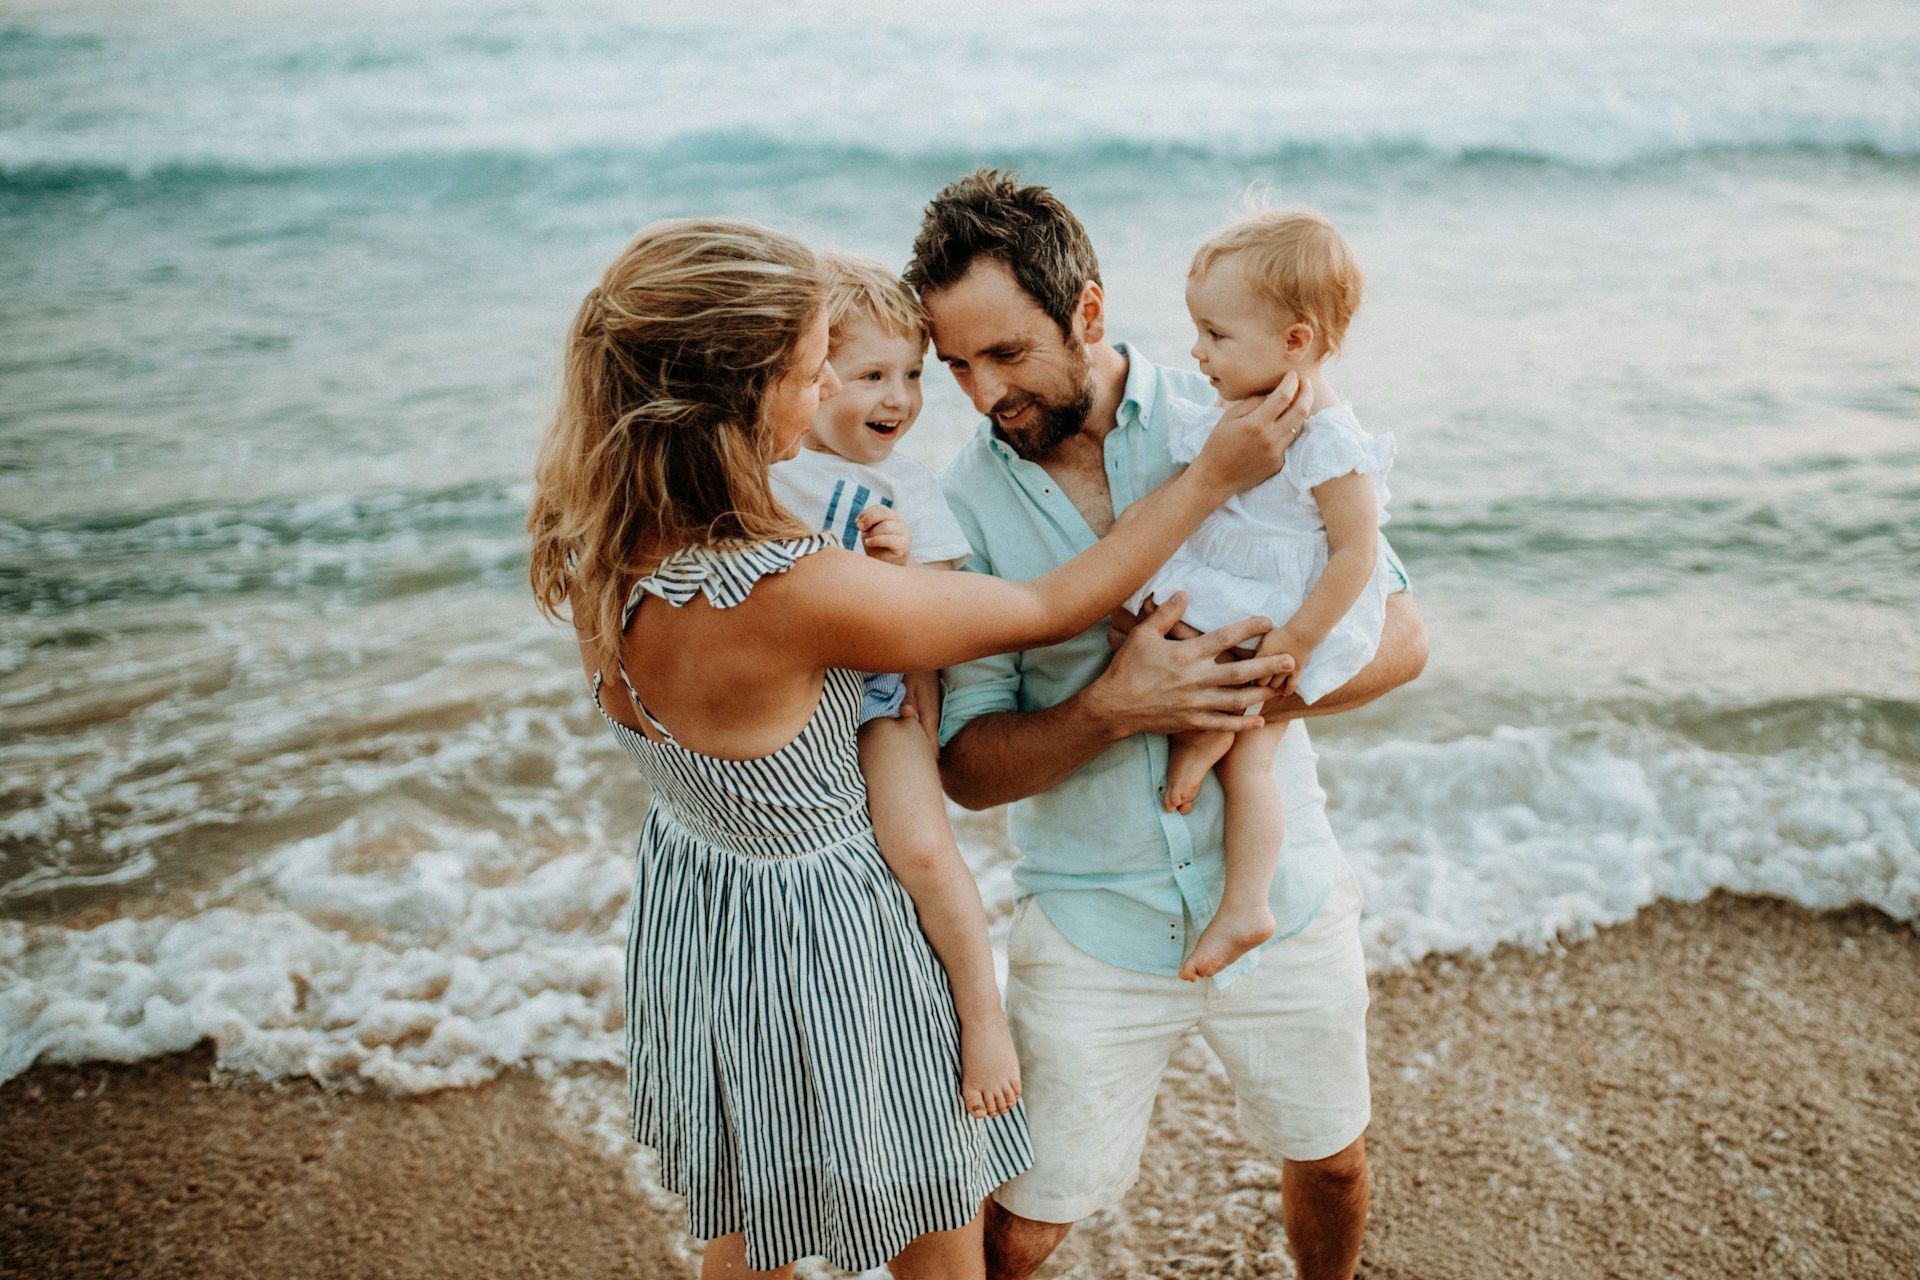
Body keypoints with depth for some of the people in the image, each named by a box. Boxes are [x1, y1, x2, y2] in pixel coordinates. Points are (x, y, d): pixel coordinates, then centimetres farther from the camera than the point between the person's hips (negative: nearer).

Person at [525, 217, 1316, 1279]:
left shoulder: (593, 544, -15)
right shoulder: (793, 595, -37)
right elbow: (1052, 609, -23)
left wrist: (865, 568, -7)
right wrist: (1214, 476, -14)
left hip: (690, 914, 7)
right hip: (819, 939, -7)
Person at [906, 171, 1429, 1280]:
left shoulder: (1237, 424, -9)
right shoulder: (965, 503, -10)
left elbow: (1401, 635, -5)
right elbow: (967, 766, -11)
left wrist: (1255, 689, -23)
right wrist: (1110, 709, -29)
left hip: (1283, 898, 2)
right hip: (1092, 929, -1)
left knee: (1329, 1159, 22)